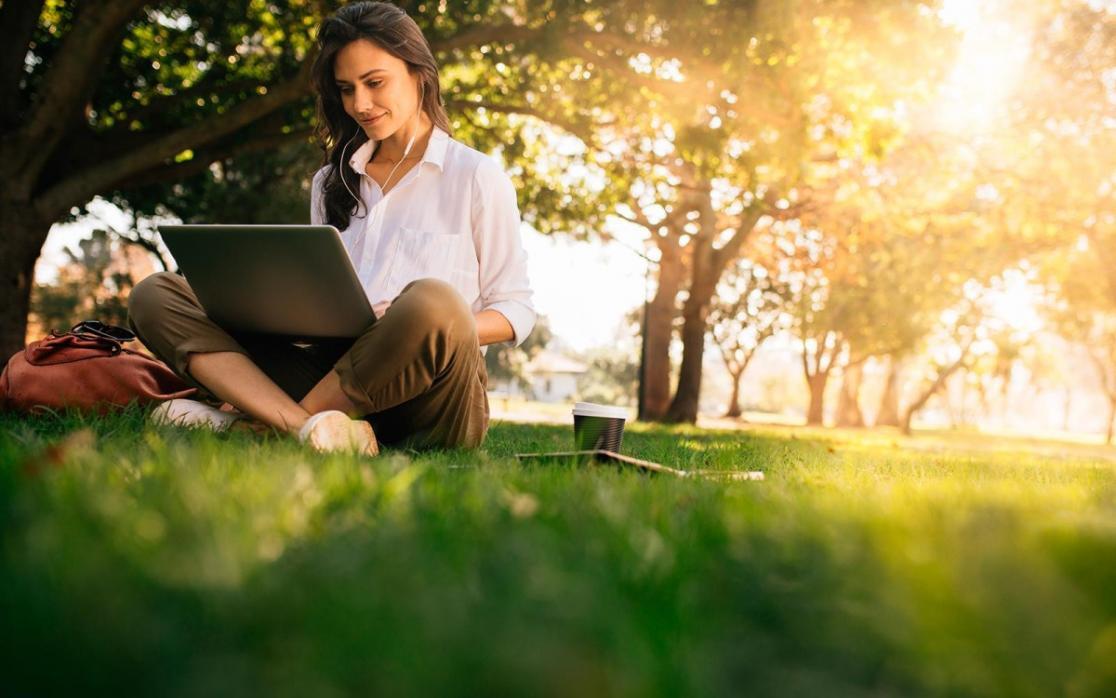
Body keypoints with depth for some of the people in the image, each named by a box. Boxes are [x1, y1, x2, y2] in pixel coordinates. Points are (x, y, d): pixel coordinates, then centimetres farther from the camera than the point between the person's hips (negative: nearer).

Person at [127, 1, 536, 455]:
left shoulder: (477, 177, 7)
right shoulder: (331, 182, 22)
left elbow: (517, 311, 5)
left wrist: (441, 328, -15)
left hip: (426, 386, -4)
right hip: (333, 374, 5)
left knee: (431, 302, -39)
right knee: (154, 297, -9)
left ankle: (256, 419, -23)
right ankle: (309, 427, -31)